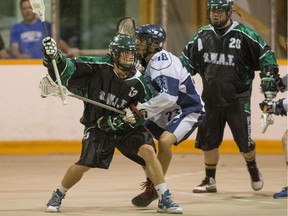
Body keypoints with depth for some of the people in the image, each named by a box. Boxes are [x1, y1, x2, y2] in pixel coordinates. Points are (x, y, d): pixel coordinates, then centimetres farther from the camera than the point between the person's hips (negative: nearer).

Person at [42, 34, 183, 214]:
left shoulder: (137, 83, -11)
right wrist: (53, 56, -33)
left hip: (125, 127, 2)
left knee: (148, 150, -19)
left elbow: (140, 115, -5)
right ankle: (58, 196, 12)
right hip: (97, 127, -2)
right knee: (84, 164, -14)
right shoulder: (99, 67, -15)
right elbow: (68, 69, -14)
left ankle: (165, 199, -11)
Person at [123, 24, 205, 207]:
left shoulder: (164, 63, -27)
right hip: (168, 111, 10)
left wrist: (142, 109, -35)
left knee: (164, 141, -29)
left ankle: (155, 187, -15)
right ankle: (151, 182, 18)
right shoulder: (146, 62, 3)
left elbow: (168, 97, -38)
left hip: (189, 110, -10)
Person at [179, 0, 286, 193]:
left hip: (237, 99, -4)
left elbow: (265, 54, -5)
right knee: (208, 142, 7)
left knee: (245, 142, -3)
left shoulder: (244, 34, -9)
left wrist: (269, 76, -15)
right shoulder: (202, 35, 5)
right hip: (211, 99, 4)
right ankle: (210, 181, 21)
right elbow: (187, 58, 14)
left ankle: (253, 168, 27)